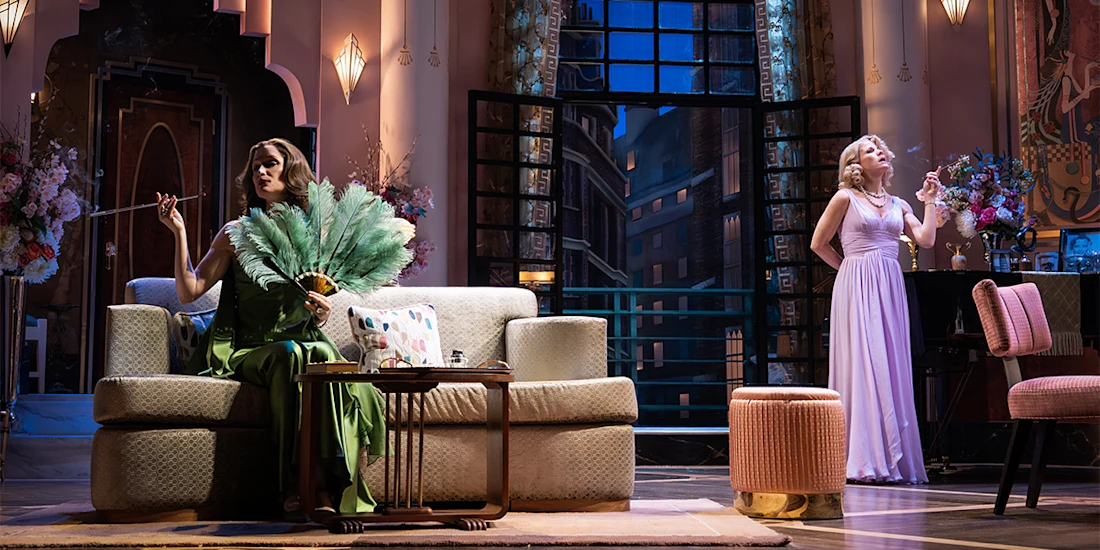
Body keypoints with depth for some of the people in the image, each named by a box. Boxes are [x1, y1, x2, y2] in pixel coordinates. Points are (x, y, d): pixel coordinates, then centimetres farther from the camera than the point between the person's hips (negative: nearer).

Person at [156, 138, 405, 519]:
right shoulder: (237, 233, 10)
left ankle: (329, 491, -36)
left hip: (304, 343, 2)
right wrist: (179, 232, -6)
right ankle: (293, 490, -35)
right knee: (291, 355, -34)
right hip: (246, 351, -1)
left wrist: (321, 316, -7)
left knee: (323, 355, -33)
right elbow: (189, 291, 1)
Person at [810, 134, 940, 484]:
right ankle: (867, 462, -10)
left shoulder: (899, 205, 17)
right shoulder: (845, 199, 3)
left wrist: (930, 199, 7)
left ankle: (896, 461, 4)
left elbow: (926, 239, 4)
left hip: (890, 288, 5)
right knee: (864, 365, -11)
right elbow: (818, 244, 6)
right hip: (857, 286, -5)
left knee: (892, 368, 2)